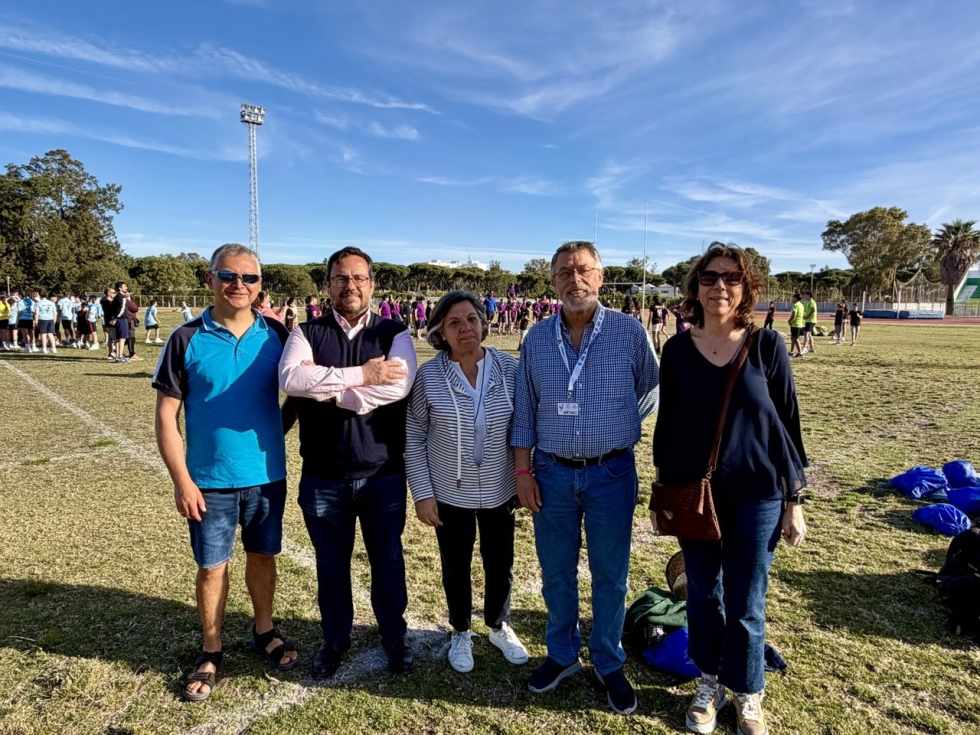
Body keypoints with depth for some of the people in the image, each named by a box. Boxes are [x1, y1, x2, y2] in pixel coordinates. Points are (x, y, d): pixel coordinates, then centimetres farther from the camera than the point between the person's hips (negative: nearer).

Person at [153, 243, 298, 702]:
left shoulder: (275, 335, -3)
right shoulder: (187, 340, -9)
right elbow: (166, 415, -7)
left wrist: (269, 435, -1)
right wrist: (181, 480, -11)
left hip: (267, 474, 2)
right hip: (209, 479, -2)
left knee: (263, 556, 17)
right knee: (212, 566, 11)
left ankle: (264, 631, 38)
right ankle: (211, 652, 31)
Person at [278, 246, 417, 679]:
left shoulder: (395, 334, -2)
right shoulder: (306, 333, 0)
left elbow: (397, 386, -21)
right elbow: (290, 378, -21)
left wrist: (324, 388, -18)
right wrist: (361, 374, -23)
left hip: (383, 475, -1)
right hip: (323, 478, 1)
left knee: (387, 560, 15)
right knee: (331, 564, 18)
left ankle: (394, 637, 38)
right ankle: (335, 640, 41)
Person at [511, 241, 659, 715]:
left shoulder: (630, 331, -7)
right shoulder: (536, 337, 0)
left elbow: (652, 389, 8)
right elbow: (524, 410, 4)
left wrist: (617, 426, 8)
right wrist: (522, 470, 1)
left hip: (611, 473, -2)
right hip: (552, 473, 2)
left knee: (610, 575, 11)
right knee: (556, 572, 15)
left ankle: (608, 664, 33)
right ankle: (562, 655, 37)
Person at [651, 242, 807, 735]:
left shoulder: (767, 345, -6)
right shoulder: (677, 350, -2)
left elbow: (787, 423, -2)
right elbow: (666, 424, 5)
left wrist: (794, 501, -2)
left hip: (756, 495, -1)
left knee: (746, 605, 9)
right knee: (703, 595, 15)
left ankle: (747, 695, 32)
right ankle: (709, 685, 36)